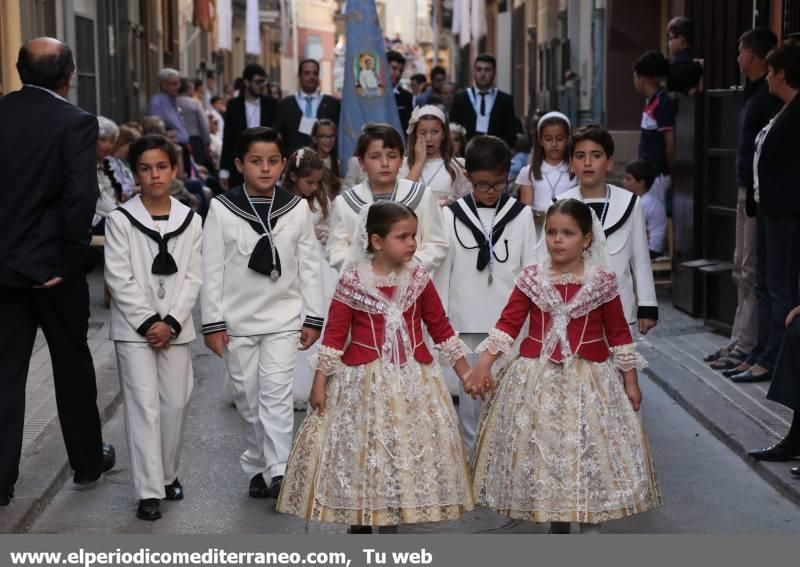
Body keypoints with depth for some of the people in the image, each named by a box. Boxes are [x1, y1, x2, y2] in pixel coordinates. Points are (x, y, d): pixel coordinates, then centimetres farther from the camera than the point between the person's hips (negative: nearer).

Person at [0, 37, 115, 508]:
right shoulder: (76, 122, -13)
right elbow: (81, 196, -22)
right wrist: (70, 260, -11)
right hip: (53, 264, -3)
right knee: (73, 363, 14)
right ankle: (88, 460, 28)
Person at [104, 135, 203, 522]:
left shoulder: (190, 220, 5)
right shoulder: (121, 219, -4)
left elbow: (192, 278, 1)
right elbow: (119, 279, -8)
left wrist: (171, 322, -10)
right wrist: (147, 323, -13)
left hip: (175, 326, 3)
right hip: (134, 327, -3)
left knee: (176, 403, 6)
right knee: (144, 405, -6)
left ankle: (168, 474, 26)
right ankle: (149, 491, -4)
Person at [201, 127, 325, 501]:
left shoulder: (297, 208, -2)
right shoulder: (221, 208, -5)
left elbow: (310, 267, 2)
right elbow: (212, 269, -3)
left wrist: (313, 318, 1)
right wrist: (213, 323, -5)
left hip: (283, 319, -1)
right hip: (237, 321, 1)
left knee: (276, 394, -10)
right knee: (248, 399, 9)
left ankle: (278, 471, -10)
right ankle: (258, 468, 22)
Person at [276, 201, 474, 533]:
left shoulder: (418, 280, 0)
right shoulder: (352, 282, -9)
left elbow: (440, 328, 7)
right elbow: (335, 334, -6)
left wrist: (466, 372, 8)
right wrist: (320, 382, -6)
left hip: (412, 380, 3)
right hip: (364, 382, -2)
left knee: (410, 451, 6)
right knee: (360, 453, 5)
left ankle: (398, 517, 19)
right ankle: (359, 525, 20)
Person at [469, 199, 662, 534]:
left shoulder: (603, 281, -4)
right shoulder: (532, 278, -1)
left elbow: (619, 334, 2)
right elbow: (508, 323, -3)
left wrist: (630, 380, 3)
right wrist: (485, 361, -13)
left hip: (588, 380, -1)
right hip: (537, 379, 2)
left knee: (590, 454, 1)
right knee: (542, 452, 9)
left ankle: (591, 526, 15)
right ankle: (557, 526, 25)